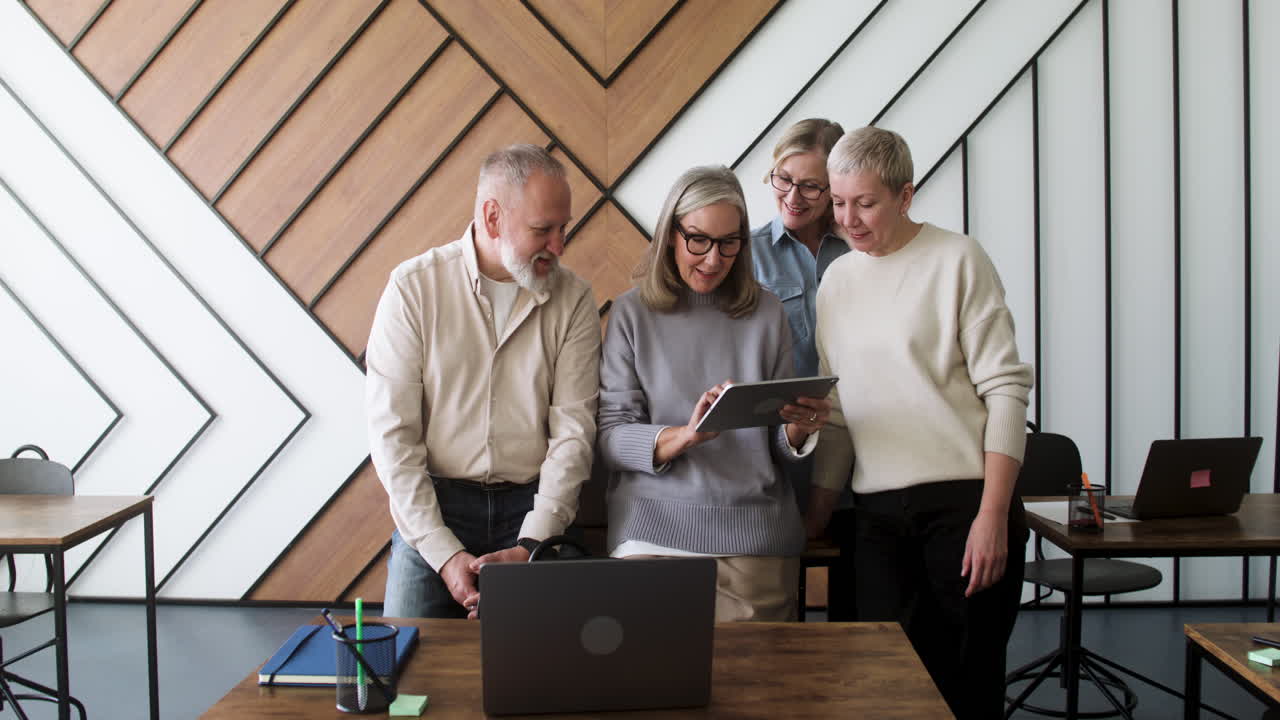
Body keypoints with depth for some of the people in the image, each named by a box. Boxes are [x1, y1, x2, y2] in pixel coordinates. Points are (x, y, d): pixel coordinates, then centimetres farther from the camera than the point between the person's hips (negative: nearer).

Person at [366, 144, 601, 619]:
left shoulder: (573, 300, 0)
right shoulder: (414, 286, -6)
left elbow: (573, 429, -4)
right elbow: (391, 432, -8)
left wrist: (531, 545, -15)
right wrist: (444, 553, -15)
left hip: (533, 506, 1)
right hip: (432, 507, -1)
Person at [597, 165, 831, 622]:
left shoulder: (765, 314, 8)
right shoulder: (633, 313, 3)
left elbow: (781, 447, 12)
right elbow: (610, 438, -4)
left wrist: (799, 429, -11)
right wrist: (685, 435, -21)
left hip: (755, 536, 2)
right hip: (655, 530, -1)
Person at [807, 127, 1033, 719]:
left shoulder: (956, 259, -3)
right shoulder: (837, 279, 12)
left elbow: (1006, 388, -7)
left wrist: (992, 514, -13)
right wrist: (815, 514, 12)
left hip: (963, 500, -4)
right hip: (878, 512, 4)